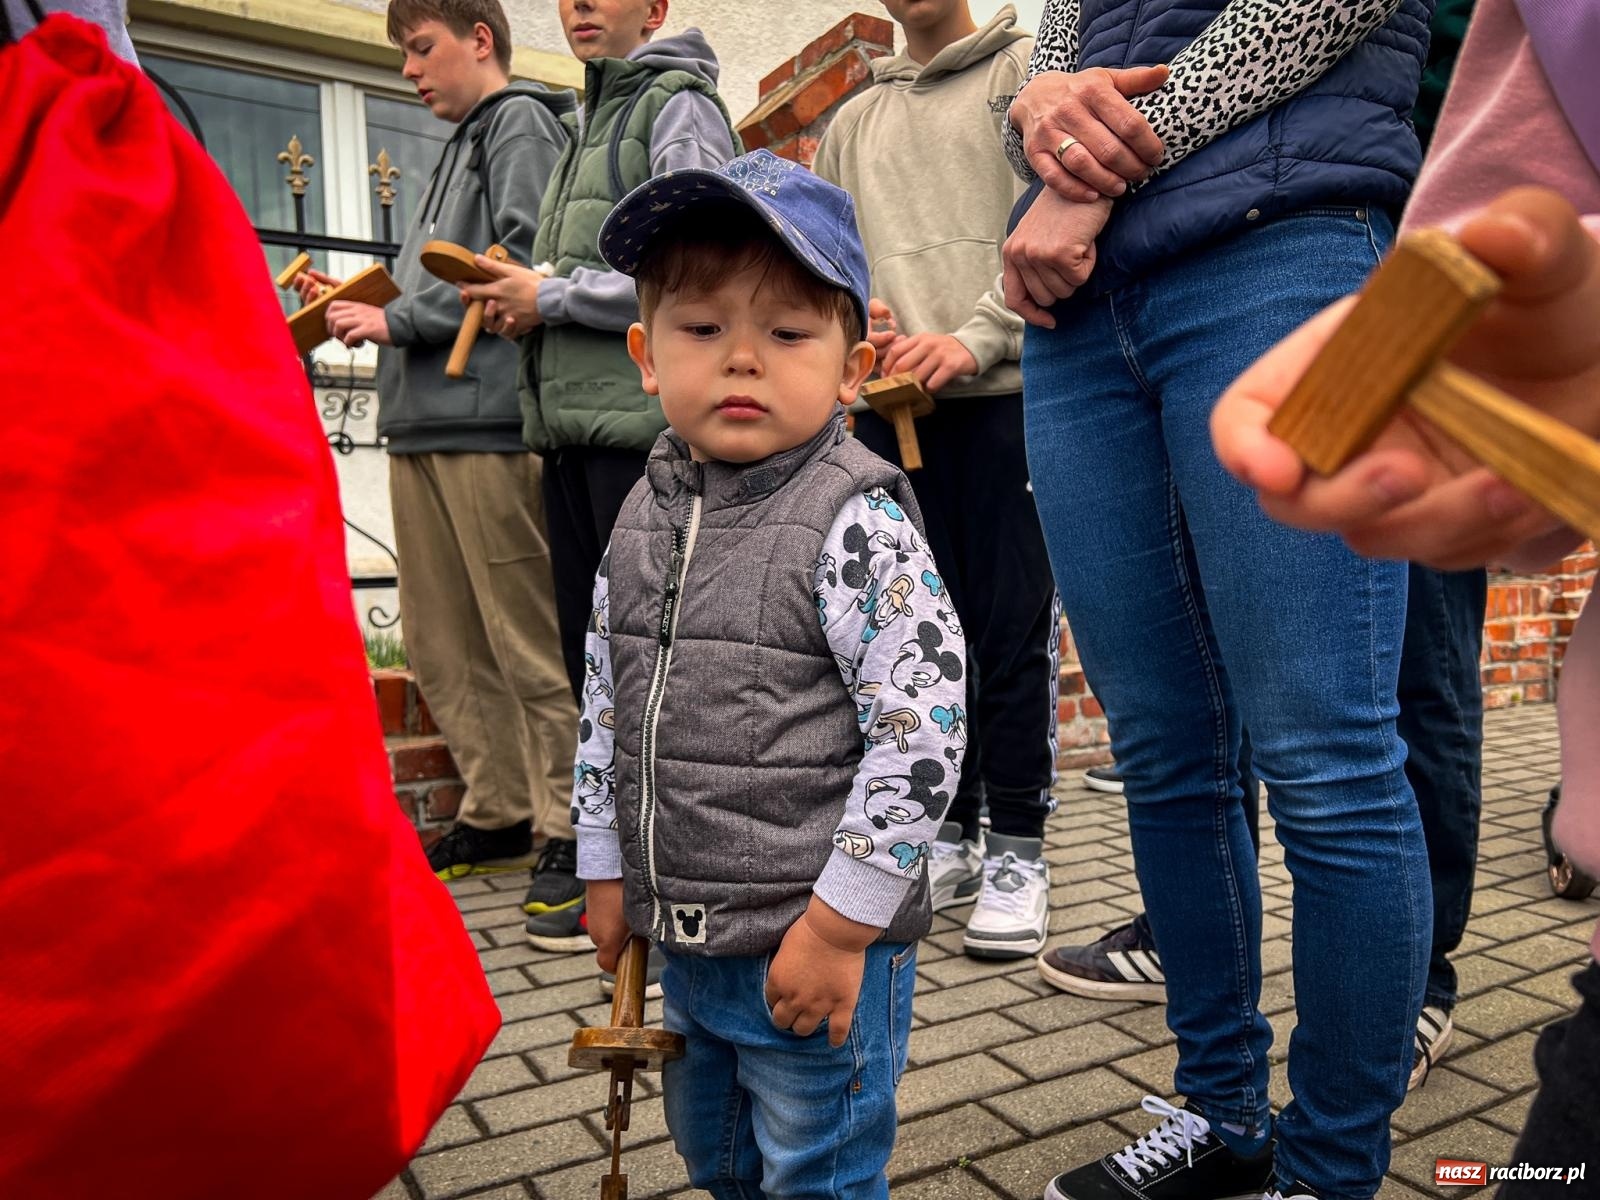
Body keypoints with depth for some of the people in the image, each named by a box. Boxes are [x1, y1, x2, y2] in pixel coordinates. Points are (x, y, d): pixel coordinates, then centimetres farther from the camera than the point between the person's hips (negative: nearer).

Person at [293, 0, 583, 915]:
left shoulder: (522, 121, 2)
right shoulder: (465, 143, 28)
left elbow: (520, 256, -14)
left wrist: (399, 320, -9)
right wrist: (361, 304, 12)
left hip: (490, 419, -9)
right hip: (424, 423, 9)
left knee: (527, 637, -7)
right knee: (443, 644, 8)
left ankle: (571, 824, 2)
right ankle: (500, 814, 18)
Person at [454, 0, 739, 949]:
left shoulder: (679, 106, 1)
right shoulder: (591, 124, 27)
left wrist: (554, 295, -7)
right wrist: (524, 302, 7)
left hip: (644, 418, -9)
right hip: (574, 421, 9)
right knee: (591, 648, 10)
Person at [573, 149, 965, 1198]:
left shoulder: (856, 520, -19)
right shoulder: (646, 517, 2)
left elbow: (923, 726, -22)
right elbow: (607, 706, 11)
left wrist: (839, 923, -19)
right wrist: (609, 870, 12)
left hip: (821, 948, -7)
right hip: (688, 939, 7)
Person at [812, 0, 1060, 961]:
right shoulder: (852, 124, 25)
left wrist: (975, 339, -15)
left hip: (1009, 396, -4)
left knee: (1015, 629, -5)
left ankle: (1017, 853, 6)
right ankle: (948, 834, 18)